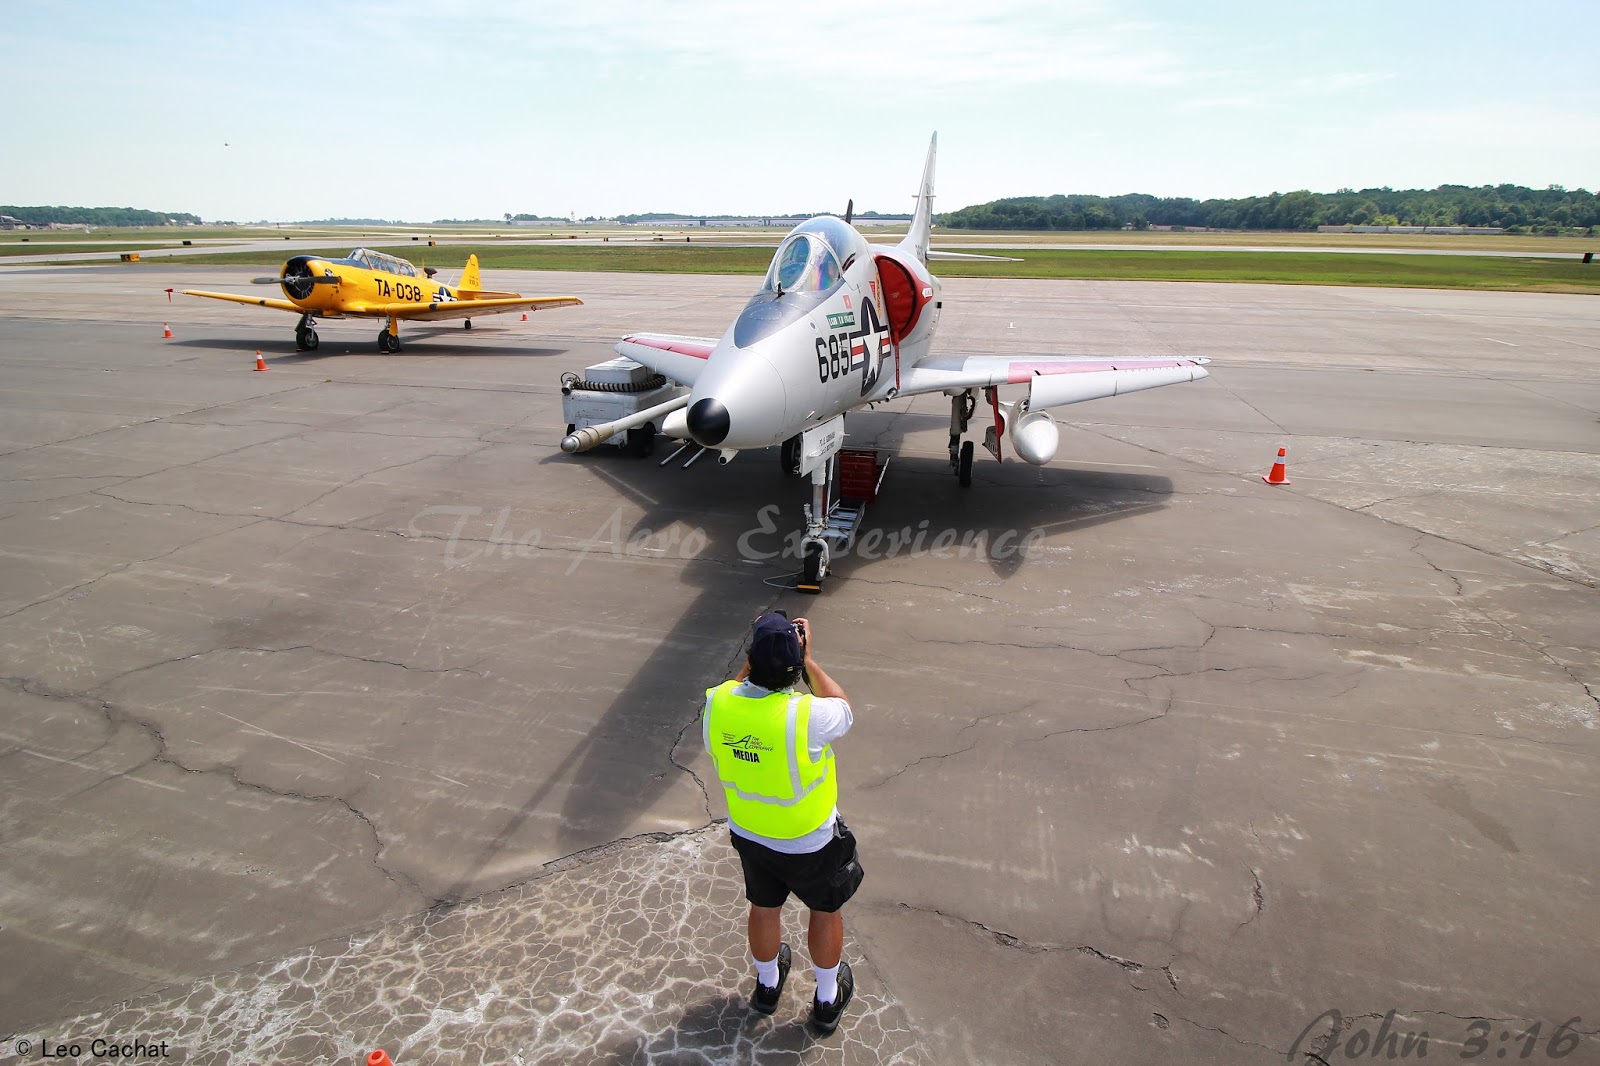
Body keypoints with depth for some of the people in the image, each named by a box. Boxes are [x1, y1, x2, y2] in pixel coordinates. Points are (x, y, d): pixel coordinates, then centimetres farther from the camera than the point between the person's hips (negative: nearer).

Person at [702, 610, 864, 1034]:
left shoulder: (717, 702, -24)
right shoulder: (805, 716, -36)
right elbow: (842, 709, -12)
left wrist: (754, 659, -2)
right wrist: (807, 658, -10)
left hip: (747, 834, 4)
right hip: (809, 842, -4)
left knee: (764, 907, 29)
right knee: (825, 910, 24)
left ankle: (767, 985, 55)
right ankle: (828, 999, 45)